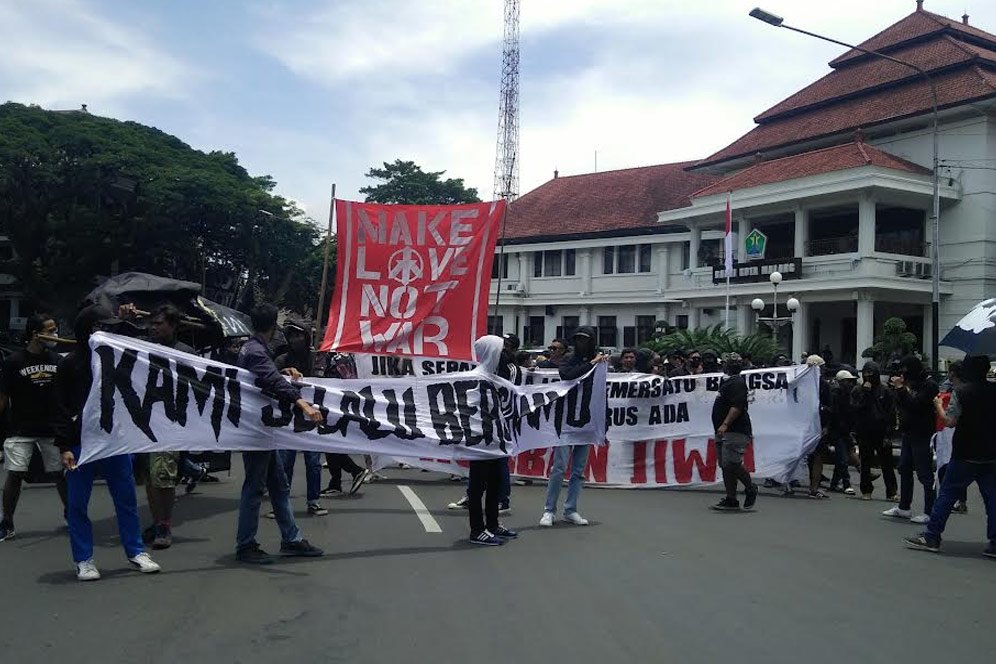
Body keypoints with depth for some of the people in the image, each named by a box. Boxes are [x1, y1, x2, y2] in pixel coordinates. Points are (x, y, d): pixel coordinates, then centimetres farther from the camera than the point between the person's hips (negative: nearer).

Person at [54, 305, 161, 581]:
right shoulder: (70, 363, -1)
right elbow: (62, 408, -2)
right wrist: (64, 447, -10)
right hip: (81, 444, -3)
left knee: (127, 500, 8)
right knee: (77, 504, 4)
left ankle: (136, 552, 18)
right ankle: (84, 560, 15)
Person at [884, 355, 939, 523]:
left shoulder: (929, 385, -13)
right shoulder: (911, 383, 11)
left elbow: (915, 405, -24)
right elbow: (901, 405, 15)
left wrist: (901, 388, -20)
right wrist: (895, 387, 2)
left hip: (922, 436, -9)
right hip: (909, 433, 9)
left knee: (925, 474, -5)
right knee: (904, 470, 14)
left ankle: (929, 512, 1)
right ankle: (904, 508, 23)